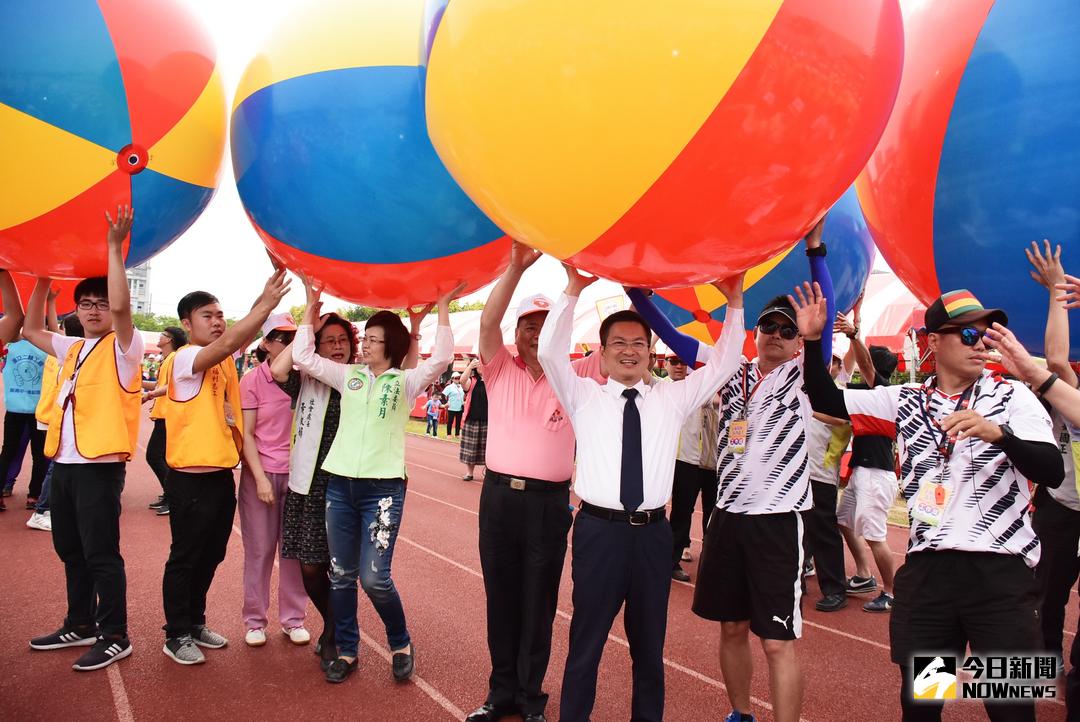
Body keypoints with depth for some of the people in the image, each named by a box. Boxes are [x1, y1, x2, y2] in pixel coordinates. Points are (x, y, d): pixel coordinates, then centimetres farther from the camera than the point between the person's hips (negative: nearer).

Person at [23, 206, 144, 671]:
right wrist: (43, 278, 18)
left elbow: (121, 306, -23)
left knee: (101, 553, -3)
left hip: (99, 465, -8)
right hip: (64, 463, 8)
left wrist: (114, 248, -23)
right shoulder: (73, 348, 17)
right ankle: (80, 625, 31)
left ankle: (114, 637, 7)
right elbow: (31, 330, 27)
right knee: (70, 551, 17)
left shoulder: (122, 347, -6)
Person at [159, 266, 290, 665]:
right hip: (190, 478, -8)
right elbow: (229, 341, -29)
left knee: (211, 556, 18)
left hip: (221, 475, 8)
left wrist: (267, 302, -15)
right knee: (184, 558, 5)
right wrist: (266, 304, -32)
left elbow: (242, 337, -1)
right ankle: (176, 635, 20)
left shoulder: (224, 361, 11)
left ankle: (195, 622, 33)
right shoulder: (185, 359, -16)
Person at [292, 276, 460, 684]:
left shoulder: (405, 382, 1)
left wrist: (443, 309, -14)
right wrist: (311, 308, 5)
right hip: (340, 485, 4)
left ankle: (401, 645, 17)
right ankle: (346, 651, 26)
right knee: (341, 575, 10)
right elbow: (303, 357, 7)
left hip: (383, 488, -4)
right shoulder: (349, 375, 10)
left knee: (374, 577, -8)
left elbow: (440, 360, -14)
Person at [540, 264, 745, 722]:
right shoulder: (583, 396, 4)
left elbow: (723, 364, 8)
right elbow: (550, 351, -7)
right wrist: (573, 290, -11)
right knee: (586, 641, 7)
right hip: (599, 529, -2)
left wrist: (734, 303, 1)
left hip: (653, 532, 3)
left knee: (650, 643, 15)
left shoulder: (673, 398, 10)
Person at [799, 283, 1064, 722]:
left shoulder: (1012, 396, 0)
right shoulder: (906, 400, 8)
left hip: (1000, 571, -2)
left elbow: (1053, 473, -12)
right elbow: (826, 400, 7)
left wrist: (999, 434, -30)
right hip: (926, 570, 2)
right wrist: (812, 341, -6)